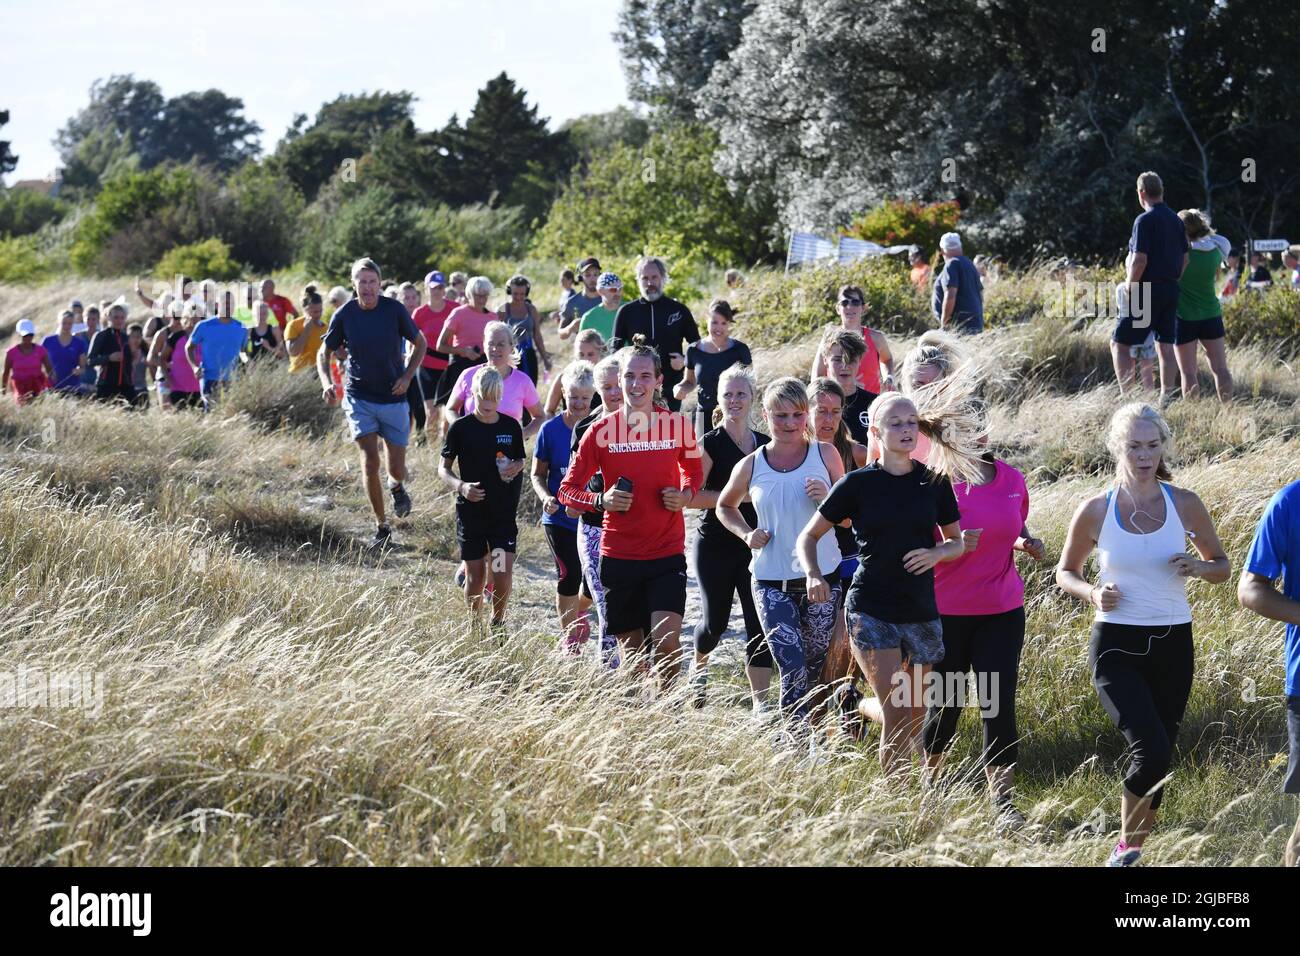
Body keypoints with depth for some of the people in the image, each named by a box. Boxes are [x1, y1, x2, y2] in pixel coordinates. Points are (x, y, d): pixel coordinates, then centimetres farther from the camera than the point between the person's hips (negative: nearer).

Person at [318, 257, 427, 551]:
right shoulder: (344, 315, -6)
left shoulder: (395, 310, -8)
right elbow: (324, 352, 6)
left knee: (397, 469, 4)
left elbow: (420, 343, 5)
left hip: (394, 398, 0)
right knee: (370, 463, -12)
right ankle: (382, 529, 1)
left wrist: (407, 376, -7)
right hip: (359, 398, 0)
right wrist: (326, 383, -12)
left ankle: (396, 486, 43)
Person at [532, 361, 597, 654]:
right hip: (560, 517, -1)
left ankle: (578, 611, 36)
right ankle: (569, 637, 12)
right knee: (569, 575, -7)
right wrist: (546, 497, -15)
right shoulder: (551, 429, -3)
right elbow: (538, 473, 5)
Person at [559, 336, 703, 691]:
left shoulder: (678, 425, 0)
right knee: (631, 649, 8)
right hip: (618, 554, 1)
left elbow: (693, 472, 18)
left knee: (666, 640, -17)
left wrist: (686, 495, -4)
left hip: (667, 554, -1)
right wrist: (601, 500, -15)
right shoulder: (602, 431, -3)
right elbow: (568, 490, 4)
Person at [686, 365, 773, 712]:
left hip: (755, 546, 3)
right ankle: (699, 663, 40)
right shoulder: (709, 444, -5)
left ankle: (760, 702, -3)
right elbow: (692, 495, -14)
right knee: (715, 620, 7)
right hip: (716, 546, -3)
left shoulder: (766, 445, 10)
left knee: (758, 624, -5)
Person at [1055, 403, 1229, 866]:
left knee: (1159, 756, 7)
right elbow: (1066, 571, 10)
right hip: (1117, 645, -3)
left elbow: (1222, 566, 12)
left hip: (1172, 643, 3)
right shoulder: (1096, 511, -3)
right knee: (1152, 751, -20)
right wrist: (1093, 594, -10)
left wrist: (1199, 567, -11)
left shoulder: (1184, 504, 0)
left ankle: (1131, 849, 25)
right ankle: (1128, 843, 1)